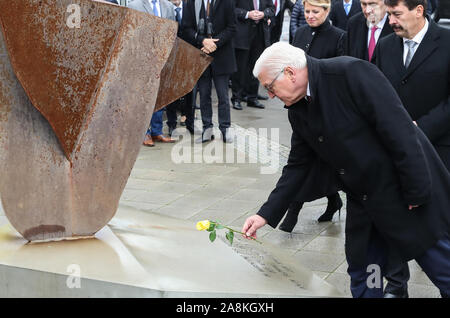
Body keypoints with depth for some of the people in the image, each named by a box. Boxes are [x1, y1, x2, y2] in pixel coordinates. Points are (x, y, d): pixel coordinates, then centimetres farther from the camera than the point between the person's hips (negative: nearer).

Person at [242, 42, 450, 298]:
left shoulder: (351, 73, -22)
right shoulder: (298, 110, 3)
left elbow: (400, 130, -23)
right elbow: (297, 166, 10)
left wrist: (417, 192, -20)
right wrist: (266, 214, 5)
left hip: (411, 199, -7)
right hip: (364, 201, 7)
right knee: (362, 281, 13)